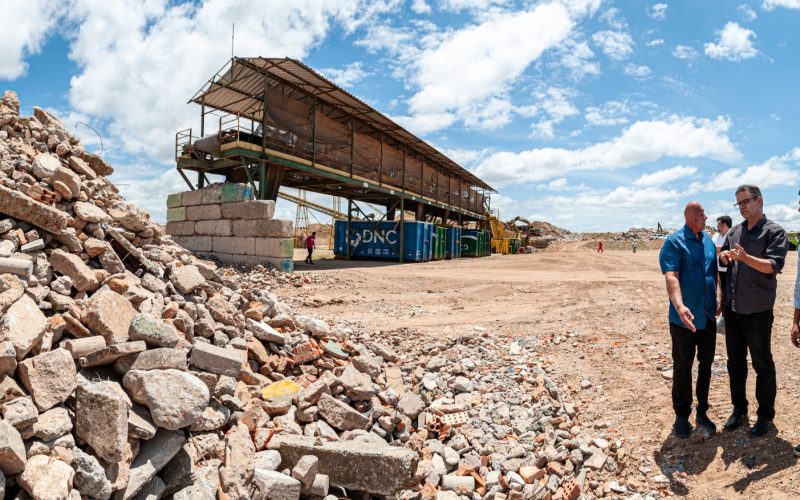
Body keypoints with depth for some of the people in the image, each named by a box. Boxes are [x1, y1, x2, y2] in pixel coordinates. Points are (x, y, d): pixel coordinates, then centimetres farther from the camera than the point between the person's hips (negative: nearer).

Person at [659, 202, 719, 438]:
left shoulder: (708, 240, 9)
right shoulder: (674, 242, -13)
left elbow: (714, 272, 19)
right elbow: (671, 277, -26)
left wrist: (717, 299, 14)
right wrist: (679, 306, -39)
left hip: (708, 317, 7)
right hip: (685, 319, -6)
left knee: (706, 365, 16)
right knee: (682, 368, 6)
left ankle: (702, 412, 31)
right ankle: (682, 416, 20)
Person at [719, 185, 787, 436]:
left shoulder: (774, 231, -5)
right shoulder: (734, 232, 11)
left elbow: (774, 266, -16)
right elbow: (723, 261, 18)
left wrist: (745, 257, -31)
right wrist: (724, 258, -5)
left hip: (757, 311, -5)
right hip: (732, 309, 5)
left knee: (762, 365, 6)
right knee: (735, 362, 14)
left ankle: (765, 415, 21)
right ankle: (739, 409, 27)